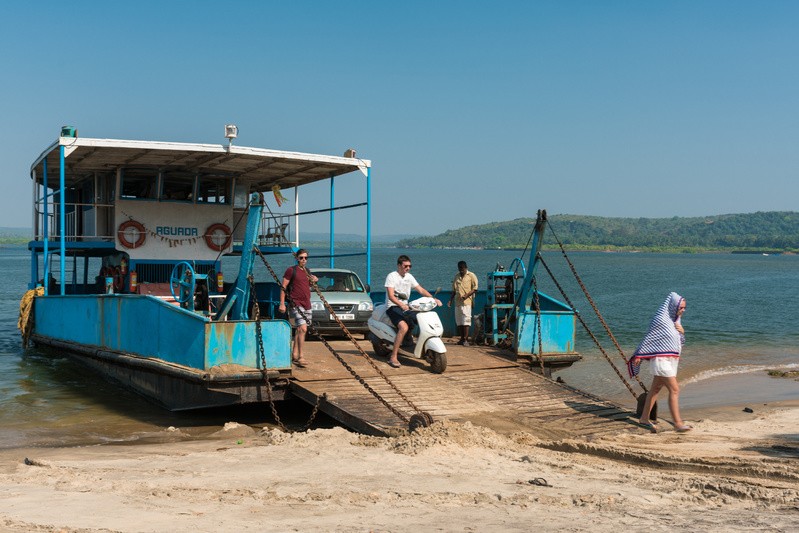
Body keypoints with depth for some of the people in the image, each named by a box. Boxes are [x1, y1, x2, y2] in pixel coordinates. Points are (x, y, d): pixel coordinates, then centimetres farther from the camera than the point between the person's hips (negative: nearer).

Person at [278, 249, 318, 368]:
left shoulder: (307, 271, 15)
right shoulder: (291, 270, -6)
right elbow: (284, 287, -7)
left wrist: (313, 281, 5)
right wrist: (282, 303, -14)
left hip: (307, 304, 8)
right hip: (296, 303, -8)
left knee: (300, 330, 12)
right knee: (303, 329, -17)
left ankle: (294, 355, 21)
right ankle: (301, 357, -17)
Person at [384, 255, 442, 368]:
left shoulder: (409, 277, 13)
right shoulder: (392, 276, -9)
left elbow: (421, 290, 12)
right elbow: (390, 296, -20)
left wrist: (433, 299, -4)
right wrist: (401, 305, -38)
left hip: (405, 307, 8)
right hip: (393, 307, -8)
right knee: (404, 327, -32)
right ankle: (393, 358, -28)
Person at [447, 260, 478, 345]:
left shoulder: (471, 276, 1)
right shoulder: (457, 276, 18)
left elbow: (474, 289, -4)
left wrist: (466, 295, -17)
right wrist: (451, 300, 12)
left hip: (467, 301, -6)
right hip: (457, 302, 6)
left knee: (466, 320, -11)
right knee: (459, 321, 6)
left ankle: (466, 339, -10)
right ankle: (462, 338, 14)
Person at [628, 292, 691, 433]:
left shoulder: (675, 320, 12)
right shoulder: (661, 320, -14)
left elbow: (681, 341, 18)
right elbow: (648, 338, -11)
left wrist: (682, 332, -3)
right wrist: (638, 355, -9)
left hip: (671, 360, 9)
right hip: (661, 359, -9)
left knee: (655, 389, 12)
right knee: (674, 390, -12)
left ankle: (644, 418, 19)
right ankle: (678, 423, -12)